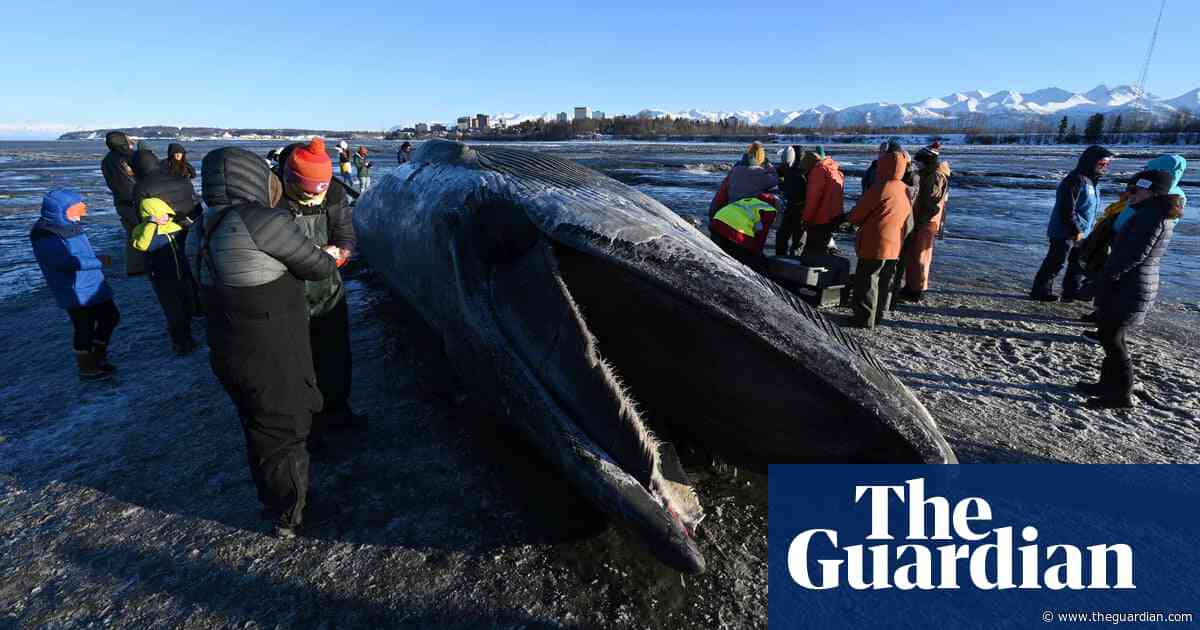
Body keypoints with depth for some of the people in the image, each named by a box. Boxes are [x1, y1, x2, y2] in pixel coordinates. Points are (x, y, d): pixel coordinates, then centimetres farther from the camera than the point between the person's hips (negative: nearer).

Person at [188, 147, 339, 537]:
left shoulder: (202, 229, 5)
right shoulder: (262, 222, -21)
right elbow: (316, 266, -11)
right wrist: (329, 260, 10)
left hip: (228, 354, 8)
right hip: (272, 358, -8)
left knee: (261, 429, 25)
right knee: (282, 432, 11)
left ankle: (274, 502, 45)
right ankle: (287, 518, 31)